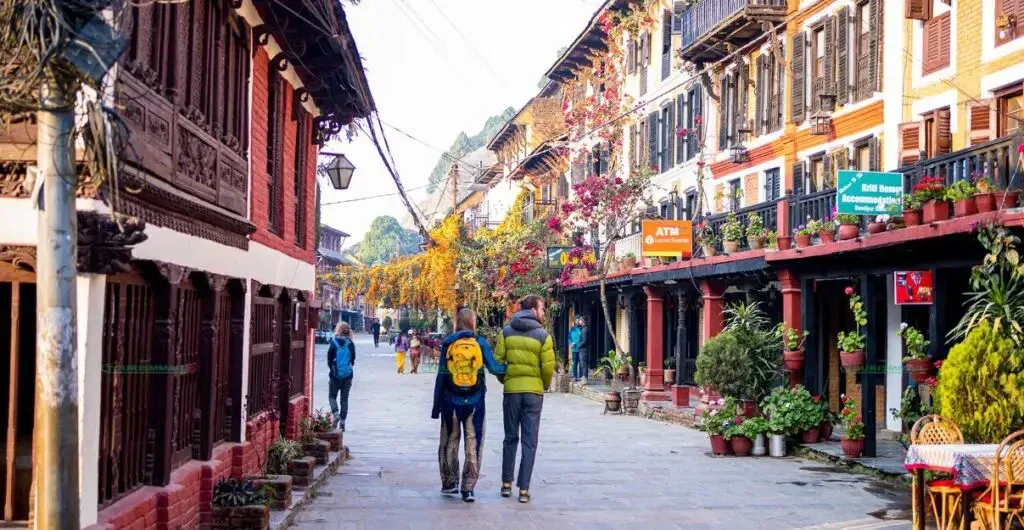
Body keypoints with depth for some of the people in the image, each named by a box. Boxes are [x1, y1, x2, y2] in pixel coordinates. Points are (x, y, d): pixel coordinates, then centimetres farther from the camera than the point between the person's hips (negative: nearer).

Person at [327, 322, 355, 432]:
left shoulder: (333, 342, -9)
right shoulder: (351, 344, -2)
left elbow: (329, 359, -5)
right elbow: (353, 359, 4)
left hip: (335, 374, -2)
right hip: (348, 375, 2)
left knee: (332, 396, 15)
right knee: (344, 399, 9)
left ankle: (335, 413, -11)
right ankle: (342, 423, 6)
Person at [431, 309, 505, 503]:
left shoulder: (448, 343, -1)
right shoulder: (480, 343, -3)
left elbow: (441, 376, 1)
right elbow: (494, 368, -12)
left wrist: (436, 405, 6)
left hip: (451, 401, 1)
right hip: (475, 402, 0)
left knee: (449, 443, 15)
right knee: (473, 444, 5)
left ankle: (450, 483, 21)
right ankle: (468, 488, 1)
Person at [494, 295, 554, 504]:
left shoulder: (506, 332, 2)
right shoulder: (542, 335, -6)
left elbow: (497, 360, -2)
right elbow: (548, 367, -8)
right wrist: (546, 385, 11)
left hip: (511, 390, 2)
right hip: (534, 391, -2)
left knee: (510, 438, 16)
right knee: (529, 441, 3)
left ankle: (506, 484, 20)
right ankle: (524, 489, 1)